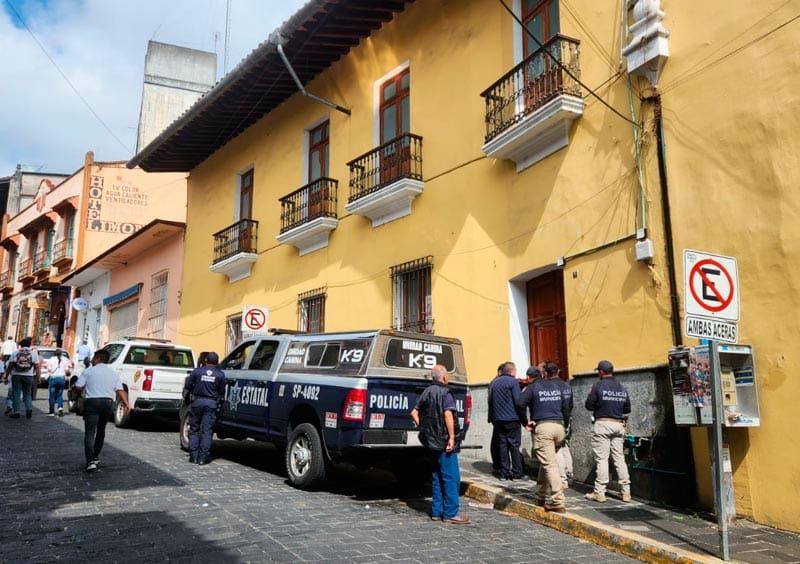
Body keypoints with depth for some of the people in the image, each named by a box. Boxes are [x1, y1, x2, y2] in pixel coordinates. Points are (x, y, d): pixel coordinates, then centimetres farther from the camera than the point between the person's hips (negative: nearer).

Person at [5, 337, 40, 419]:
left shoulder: (15, 353, 3)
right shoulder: (33, 353, 3)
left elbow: (9, 366, 1)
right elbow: (37, 367, 0)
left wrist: (6, 376, 8)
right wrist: (37, 378, 4)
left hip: (16, 376, -1)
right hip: (29, 376, 1)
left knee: (16, 394, 5)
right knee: (27, 394, 12)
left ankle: (16, 412, 2)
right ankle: (29, 408, -4)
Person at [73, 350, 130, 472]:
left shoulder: (88, 371, 3)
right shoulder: (113, 373, 12)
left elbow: (78, 387, -1)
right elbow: (120, 391, 2)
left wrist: (86, 388, 20)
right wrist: (127, 403, -4)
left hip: (92, 402, -4)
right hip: (108, 403, 4)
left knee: (90, 432, -6)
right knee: (101, 430, 21)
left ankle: (90, 460, -20)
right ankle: (95, 457, 28)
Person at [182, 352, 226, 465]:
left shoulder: (197, 371, 2)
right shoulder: (220, 374, 3)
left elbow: (187, 387, 4)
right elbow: (222, 393, 5)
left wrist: (186, 400, 16)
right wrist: (219, 404, 18)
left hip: (197, 402, 0)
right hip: (211, 404, 0)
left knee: (194, 430, 11)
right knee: (207, 431, 1)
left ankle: (193, 456, 10)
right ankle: (203, 457, -2)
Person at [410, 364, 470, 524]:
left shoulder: (426, 392, 11)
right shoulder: (445, 393, -13)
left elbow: (414, 413, 14)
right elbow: (448, 414, -26)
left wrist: (421, 428, 16)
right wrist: (452, 437, -23)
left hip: (431, 441, 8)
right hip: (444, 442, -8)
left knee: (437, 477, 15)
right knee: (451, 477, -1)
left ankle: (437, 511, 19)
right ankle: (450, 513, 1)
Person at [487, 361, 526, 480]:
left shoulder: (493, 383, 13)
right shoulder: (512, 382, -7)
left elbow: (490, 402, 16)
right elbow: (518, 402, -12)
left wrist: (492, 419, 19)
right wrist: (524, 420, -7)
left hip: (498, 420, 6)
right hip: (512, 419, -5)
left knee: (503, 445, 8)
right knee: (514, 446, -1)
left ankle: (504, 473, 9)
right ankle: (517, 473, 0)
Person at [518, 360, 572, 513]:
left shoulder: (533, 387, 3)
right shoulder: (558, 386, 17)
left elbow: (521, 403, -12)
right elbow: (566, 406, 14)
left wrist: (526, 422, -2)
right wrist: (565, 422, 18)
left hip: (542, 427, -5)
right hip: (559, 427, 5)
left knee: (549, 464, -7)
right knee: (546, 462, 18)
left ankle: (558, 502, -13)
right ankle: (540, 497, 24)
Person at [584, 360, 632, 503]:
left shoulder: (598, 386, -8)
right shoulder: (622, 388, 9)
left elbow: (589, 405, -7)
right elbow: (627, 409, 13)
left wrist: (595, 399, 12)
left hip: (603, 424, -5)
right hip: (618, 425, 5)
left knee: (602, 459, -3)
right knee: (619, 458, 10)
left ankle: (599, 492, -2)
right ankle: (626, 492, 10)